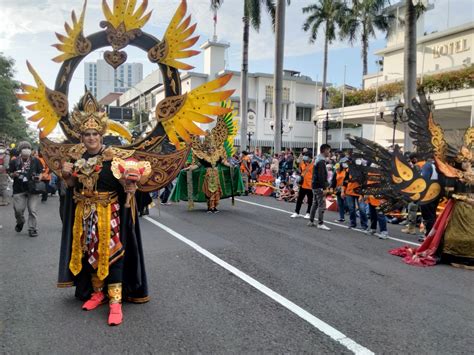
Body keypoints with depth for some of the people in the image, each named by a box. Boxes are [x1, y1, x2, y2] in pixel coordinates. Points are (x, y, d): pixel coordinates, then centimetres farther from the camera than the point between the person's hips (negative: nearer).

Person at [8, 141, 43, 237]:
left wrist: (39, 177, -10)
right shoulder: (14, 162, 5)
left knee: (33, 210, 0)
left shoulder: (36, 161, 4)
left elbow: (41, 172, 11)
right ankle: (20, 222, 34)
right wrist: (14, 174, -10)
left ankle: (32, 229, 11)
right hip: (19, 189, 1)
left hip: (33, 188, -1)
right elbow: (10, 174, 12)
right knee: (18, 209, 1)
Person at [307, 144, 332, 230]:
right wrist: (324, 188, -21)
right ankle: (320, 224, -4)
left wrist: (326, 184, 19)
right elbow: (321, 176, -22)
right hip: (319, 186, -10)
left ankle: (311, 221, 21)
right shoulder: (321, 161, -16)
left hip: (315, 185, 10)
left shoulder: (318, 160, 15)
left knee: (315, 203, 15)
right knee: (322, 205, -7)